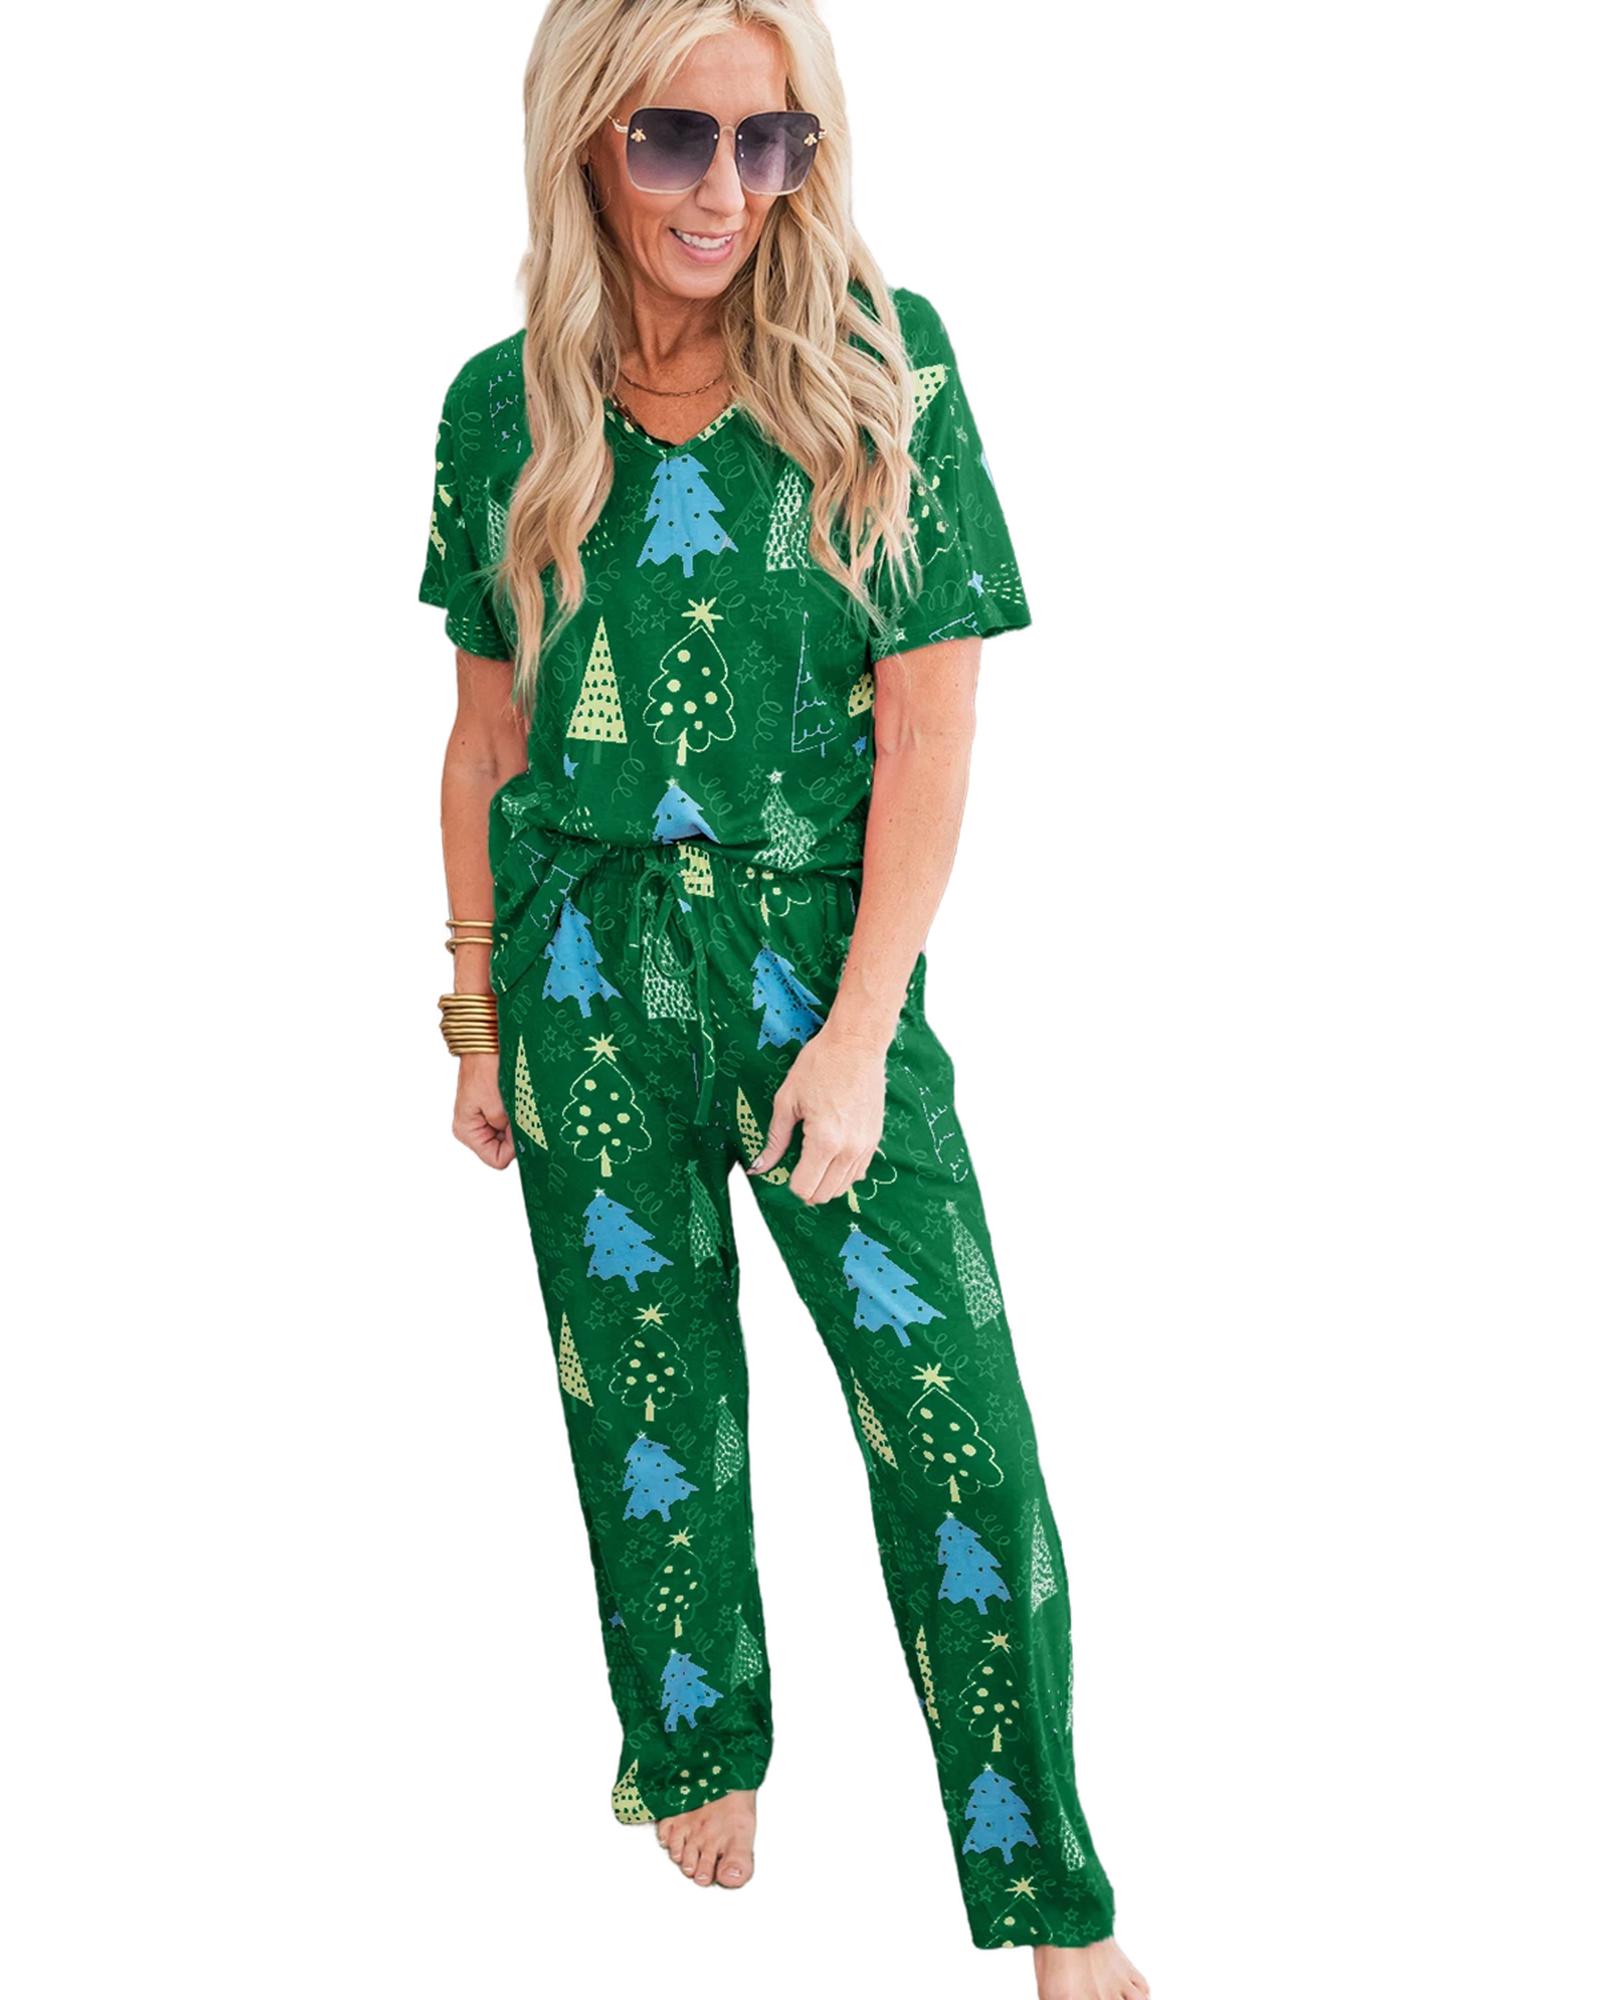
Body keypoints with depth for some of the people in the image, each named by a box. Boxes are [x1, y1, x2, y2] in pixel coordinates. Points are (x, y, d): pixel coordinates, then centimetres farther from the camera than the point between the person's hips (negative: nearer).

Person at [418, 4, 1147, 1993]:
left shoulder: (884, 360, -6)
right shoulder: (508, 406, 1)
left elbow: (931, 727, -7)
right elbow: (489, 733, 9)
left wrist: (857, 1031, -12)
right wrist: (475, 1012, 10)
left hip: (823, 955, -2)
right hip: (586, 970, 2)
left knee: (956, 1422, -4)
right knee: (646, 1390, 13)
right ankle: (698, 1746, 37)